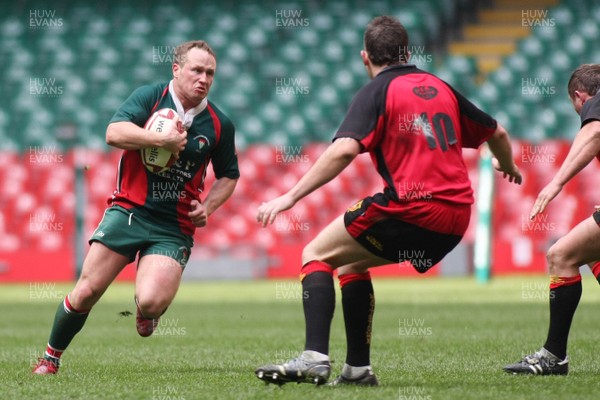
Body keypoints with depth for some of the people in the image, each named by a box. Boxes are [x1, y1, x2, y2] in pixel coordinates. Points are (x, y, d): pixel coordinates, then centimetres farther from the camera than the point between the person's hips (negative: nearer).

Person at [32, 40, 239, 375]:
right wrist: (162, 140, -26)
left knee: (151, 303, -21)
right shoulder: (149, 97, -2)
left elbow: (229, 175, 18)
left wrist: (207, 207, 1)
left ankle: (147, 313, 18)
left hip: (174, 227, 0)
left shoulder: (219, 125, 4)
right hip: (129, 210, 0)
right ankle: (51, 357, 18)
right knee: (87, 292, -4)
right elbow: (114, 133, -17)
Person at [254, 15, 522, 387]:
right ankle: (358, 368, 21)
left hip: (411, 210, -7)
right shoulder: (440, 87, 18)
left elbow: (344, 150, -17)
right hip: (457, 216, 7)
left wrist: (290, 197, -16)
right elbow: (497, 133, 29)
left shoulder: (377, 91, -1)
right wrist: (509, 168, 51)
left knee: (317, 255, 5)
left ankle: (315, 358, -12)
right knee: (352, 261, 26)